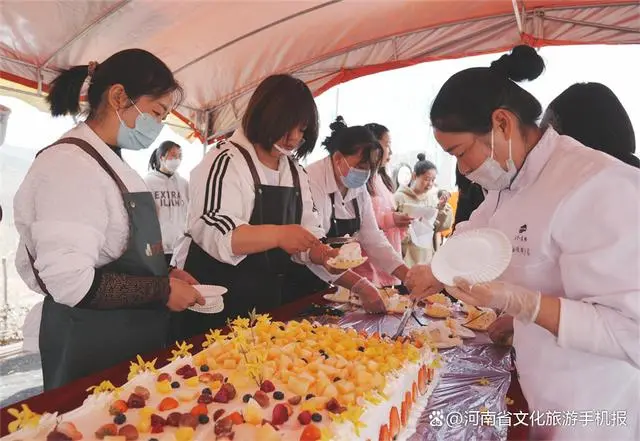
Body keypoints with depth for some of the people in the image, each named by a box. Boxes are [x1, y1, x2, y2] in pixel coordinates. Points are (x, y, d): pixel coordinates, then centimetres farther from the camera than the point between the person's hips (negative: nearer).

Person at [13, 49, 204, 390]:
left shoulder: (110, 164, 10)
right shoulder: (69, 164, -19)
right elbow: (70, 280, -27)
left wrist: (162, 275, 3)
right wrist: (161, 290, -19)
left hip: (131, 338, 9)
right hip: (89, 345, -9)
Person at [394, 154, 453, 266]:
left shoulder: (434, 196, 5)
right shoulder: (400, 197, -7)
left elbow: (444, 226, 6)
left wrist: (443, 208, -8)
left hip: (430, 254, 4)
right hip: (408, 256, -4)